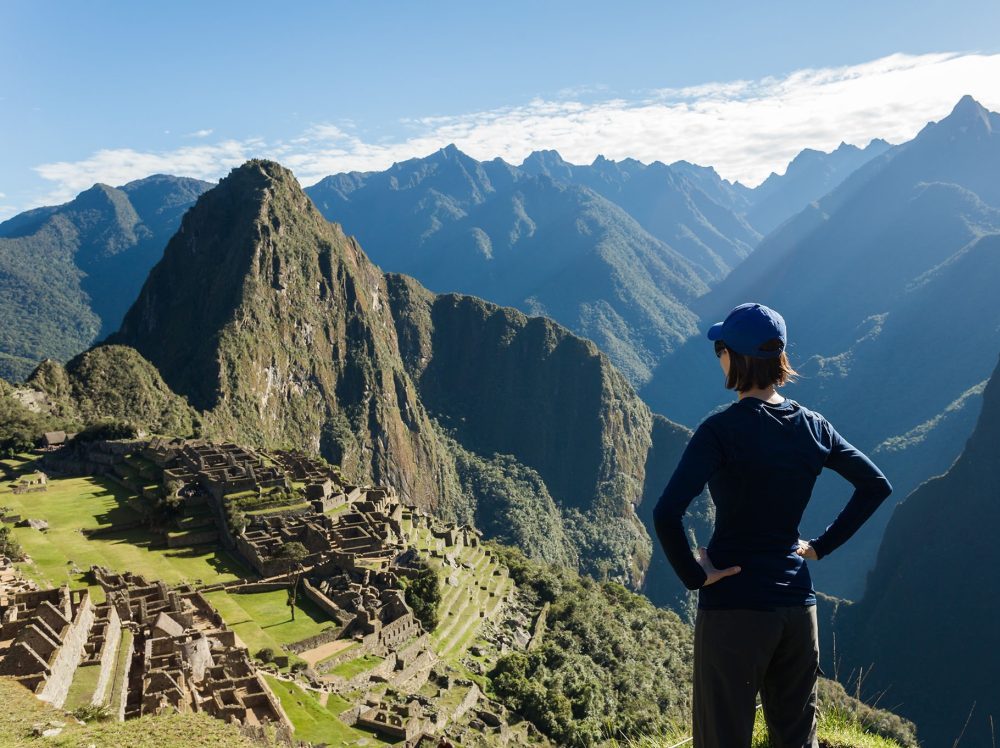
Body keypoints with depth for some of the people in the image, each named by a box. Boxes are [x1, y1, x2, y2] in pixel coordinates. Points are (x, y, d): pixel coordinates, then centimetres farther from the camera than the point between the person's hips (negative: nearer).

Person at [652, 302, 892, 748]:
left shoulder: (723, 430, -17)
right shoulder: (812, 427, 1)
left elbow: (666, 514, -28)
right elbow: (876, 485, 14)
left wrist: (694, 576, -14)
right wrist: (821, 546, 12)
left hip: (733, 606, -6)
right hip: (798, 603, 6)